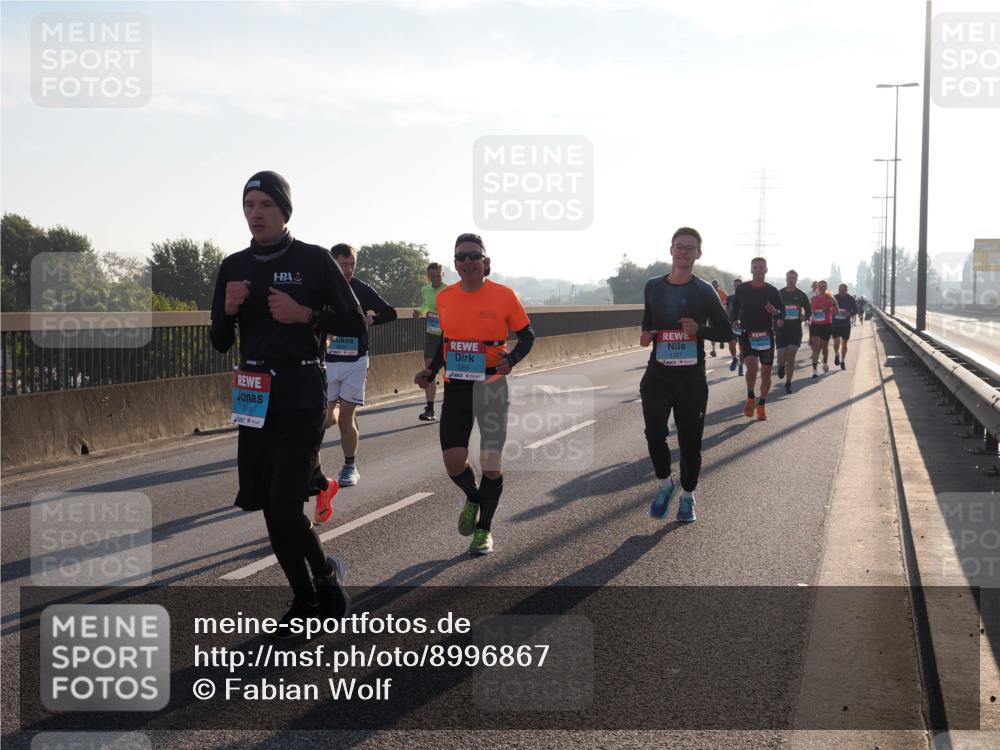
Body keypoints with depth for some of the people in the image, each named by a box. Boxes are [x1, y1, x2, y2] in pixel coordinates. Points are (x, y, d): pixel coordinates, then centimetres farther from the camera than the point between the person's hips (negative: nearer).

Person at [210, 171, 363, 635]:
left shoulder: (314, 260, -3)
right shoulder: (234, 266, 10)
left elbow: (356, 324, -1)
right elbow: (220, 343, 13)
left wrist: (305, 314, -15)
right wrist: (228, 309, -7)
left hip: (302, 399, -5)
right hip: (254, 399, 5)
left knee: (284, 512, -14)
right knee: (270, 508, 8)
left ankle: (326, 573, 14)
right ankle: (305, 600, 24)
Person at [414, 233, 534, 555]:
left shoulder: (504, 295, -9)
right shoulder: (445, 298, 2)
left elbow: (527, 335, 0)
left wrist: (512, 359, -19)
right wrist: (431, 371, 4)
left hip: (491, 386, -3)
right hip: (455, 387, 3)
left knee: (491, 462, 0)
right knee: (453, 462, -3)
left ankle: (484, 529, 20)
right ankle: (473, 498, 32)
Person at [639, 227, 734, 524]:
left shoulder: (704, 291, -3)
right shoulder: (653, 287, 6)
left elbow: (727, 332, -1)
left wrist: (699, 329, -19)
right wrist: (645, 335, -1)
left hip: (691, 377, -2)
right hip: (657, 374, 2)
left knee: (690, 440, 4)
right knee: (654, 432, -12)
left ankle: (687, 497, 22)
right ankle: (665, 484, 13)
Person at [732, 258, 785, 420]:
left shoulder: (772, 291, 2)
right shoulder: (742, 289, 2)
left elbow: (782, 313, 6)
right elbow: (735, 309, 15)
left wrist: (775, 312, -13)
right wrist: (735, 322, 4)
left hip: (766, 335, 2)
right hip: (747, 333, -2)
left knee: (766, 372, 5)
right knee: (751, 366, -22)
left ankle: (762, 405, 20)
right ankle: (750, 398, 2)